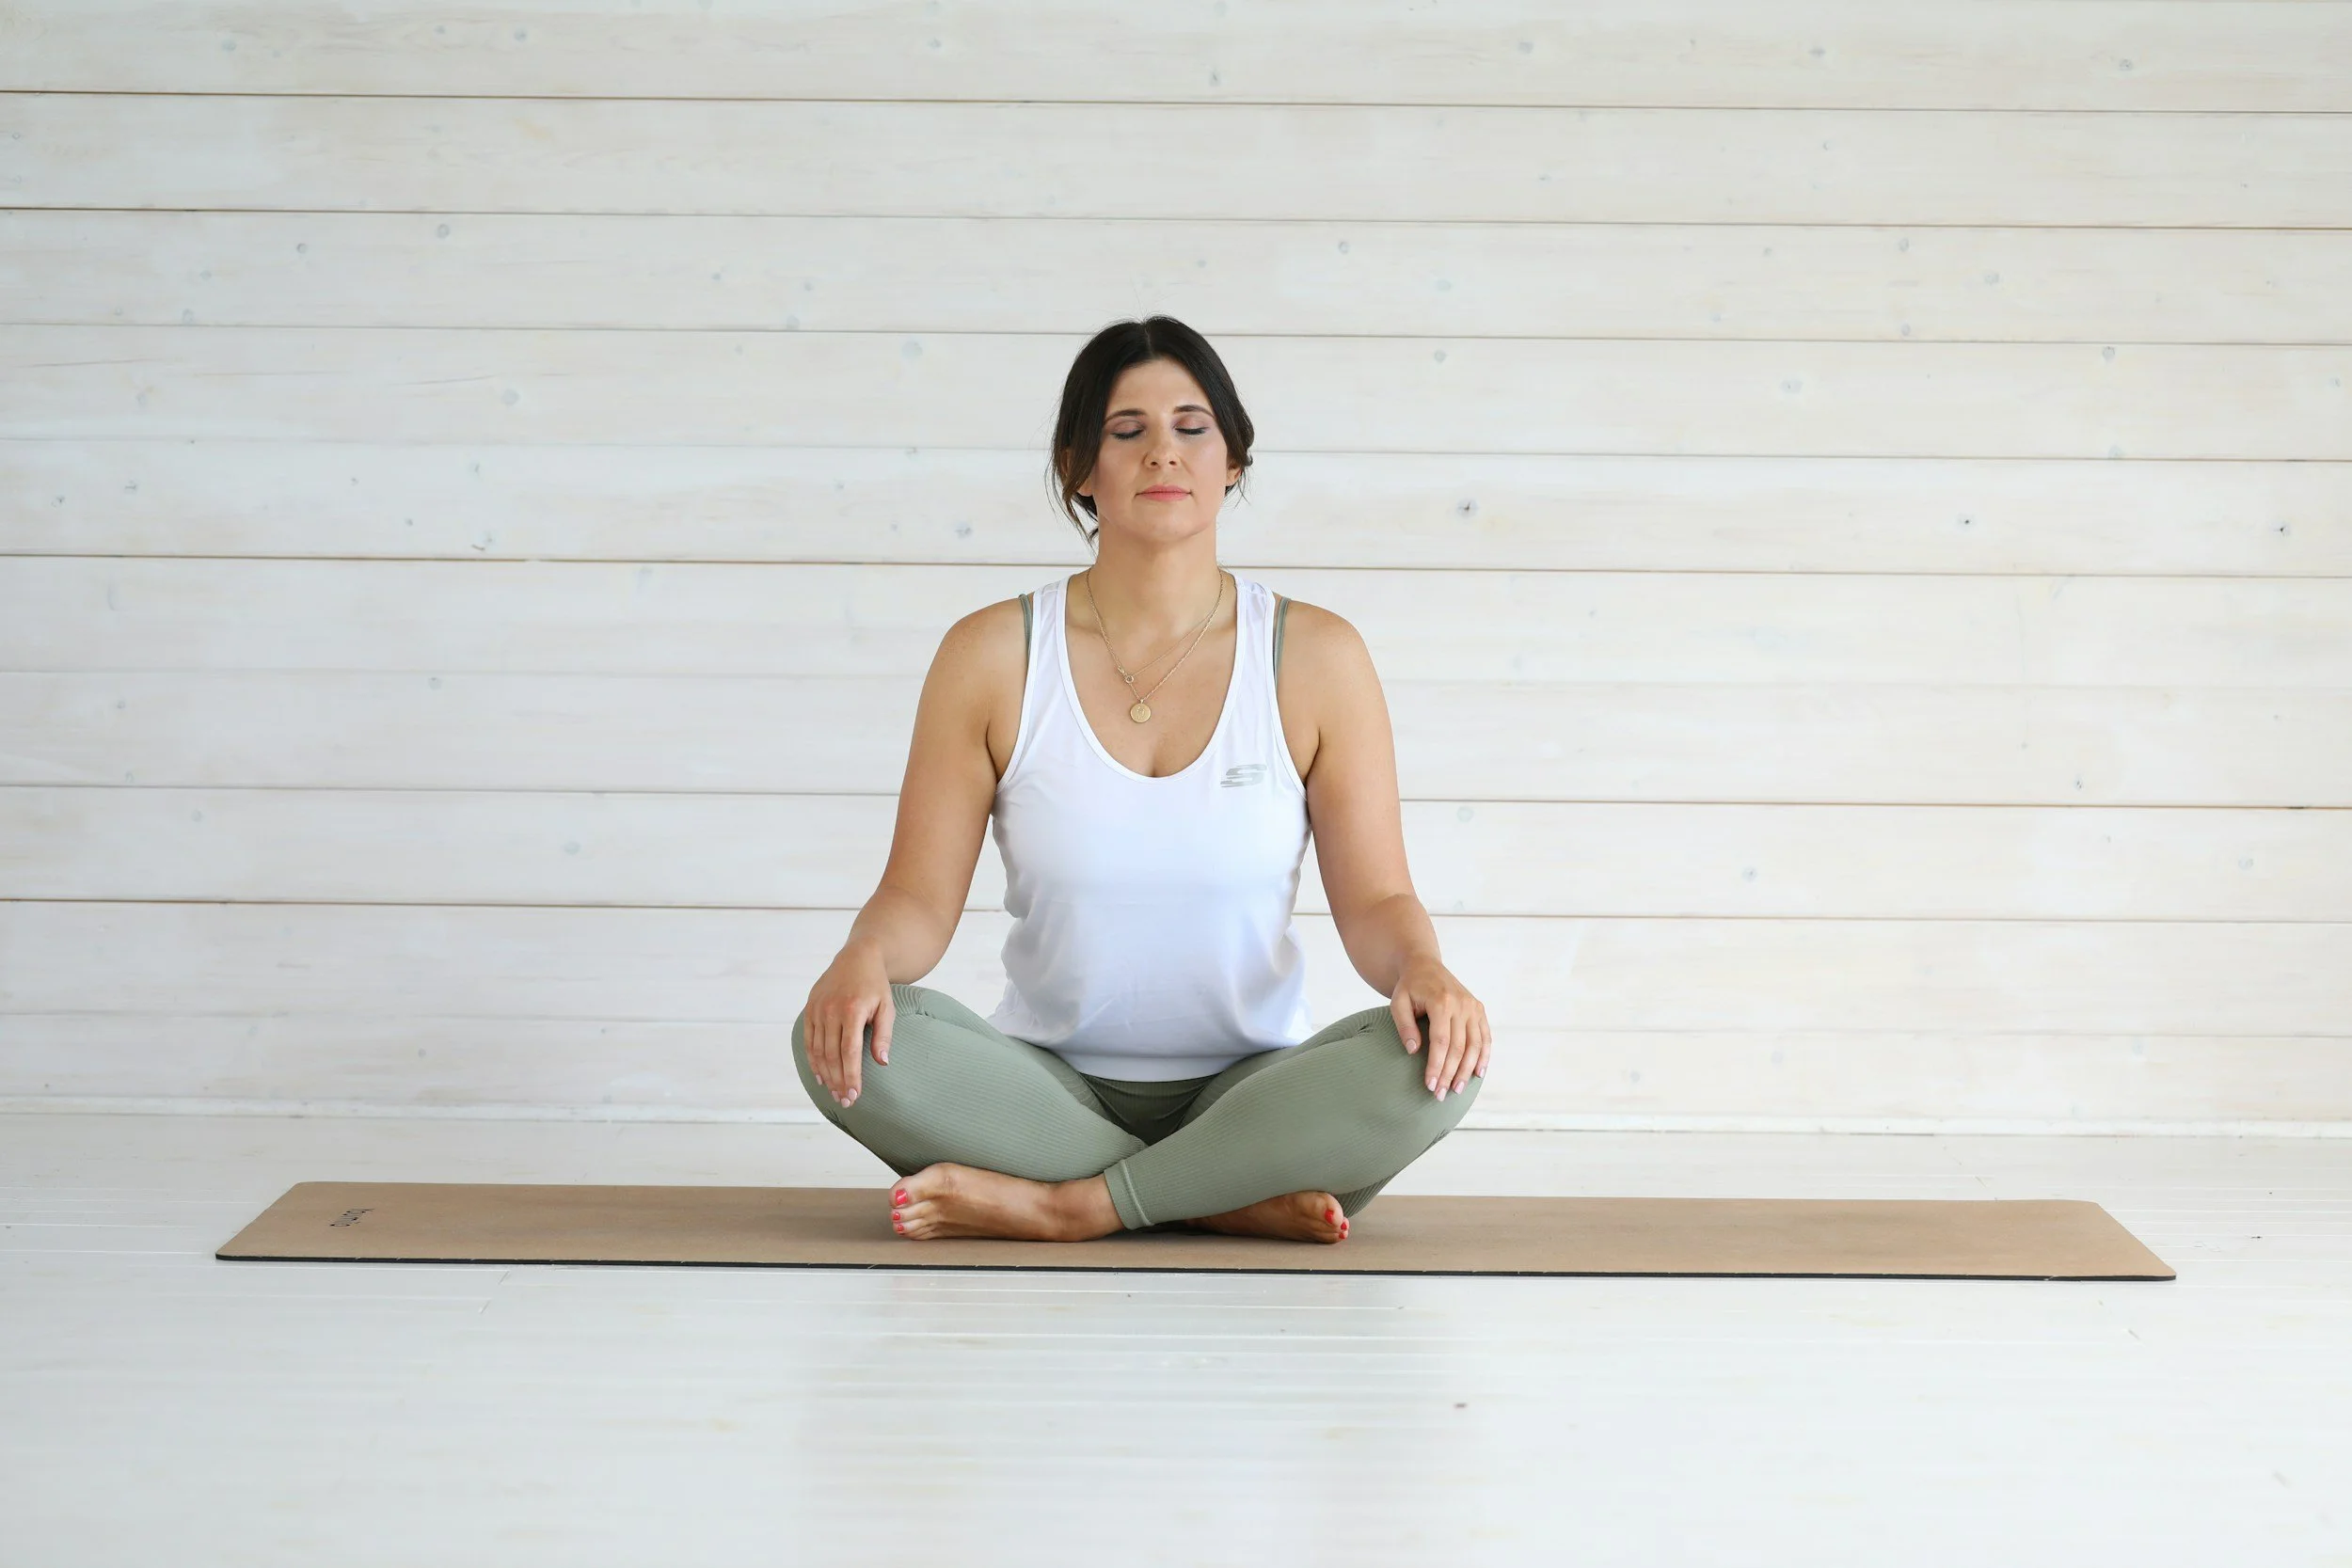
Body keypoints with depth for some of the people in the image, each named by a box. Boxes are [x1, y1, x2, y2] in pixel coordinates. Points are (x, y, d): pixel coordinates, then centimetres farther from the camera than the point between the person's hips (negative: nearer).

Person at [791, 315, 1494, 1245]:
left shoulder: (1314, 657, 0)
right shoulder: (992, 655, -1)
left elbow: (1374, 900, -1)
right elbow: (920, 898, -2)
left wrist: (1421, 967, -24)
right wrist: (866, 955, -25)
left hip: (1246, 1094, 0)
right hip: (1050, 1091, 0)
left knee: (1434, 1058, -30)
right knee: (845, 1041, -28)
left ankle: (1069, 1207, -23)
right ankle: (1240, 1201, -23)